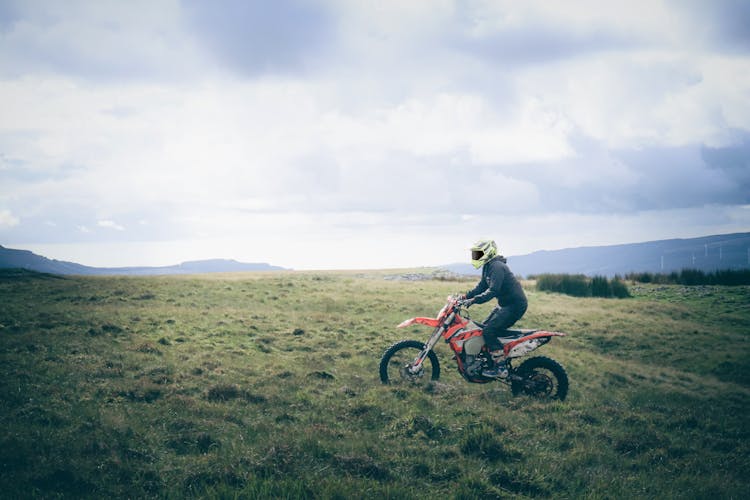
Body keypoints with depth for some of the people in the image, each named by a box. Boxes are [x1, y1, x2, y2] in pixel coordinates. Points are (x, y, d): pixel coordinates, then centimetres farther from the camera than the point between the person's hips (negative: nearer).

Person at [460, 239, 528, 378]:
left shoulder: (497, 267, -21)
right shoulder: (488, 267, 11)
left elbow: (493, 291, -29)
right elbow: (481, 286, 17)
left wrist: (473, 300, -32)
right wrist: (465, 296, 6)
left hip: (514, 305, -11)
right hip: (504, 304, 11)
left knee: (489, 332, -17)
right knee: (485, 327, 15)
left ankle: (500, 368, -14)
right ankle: (488, 360, 27)